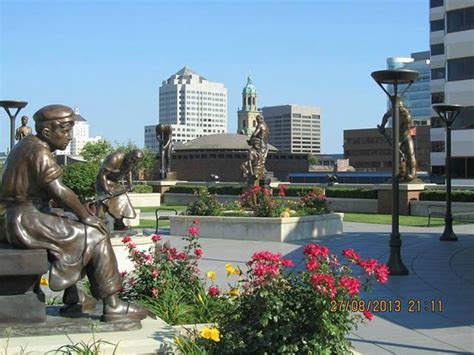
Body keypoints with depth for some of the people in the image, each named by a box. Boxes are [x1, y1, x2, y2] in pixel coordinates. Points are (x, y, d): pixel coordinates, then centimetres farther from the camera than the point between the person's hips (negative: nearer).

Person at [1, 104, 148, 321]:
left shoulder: (29, 145, 15)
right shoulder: (39, 151, -16)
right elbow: (59, 191, -23)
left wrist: (81, 212, 9)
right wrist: (85, 216, -12)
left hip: (23, 219, 10)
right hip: (28, 222, -10)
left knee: (77, 229, 25)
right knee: (96, 235, -6)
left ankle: (72, 298, 24)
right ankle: (112, 305, -4)